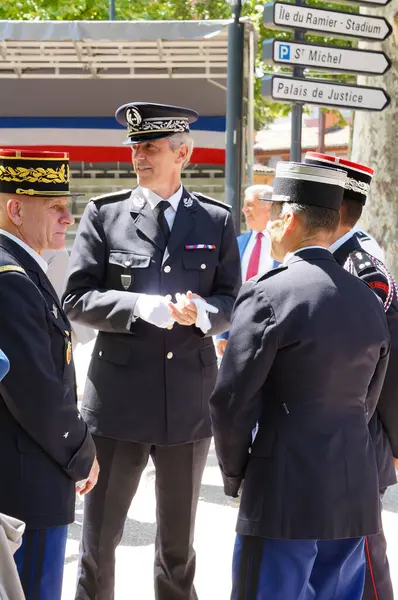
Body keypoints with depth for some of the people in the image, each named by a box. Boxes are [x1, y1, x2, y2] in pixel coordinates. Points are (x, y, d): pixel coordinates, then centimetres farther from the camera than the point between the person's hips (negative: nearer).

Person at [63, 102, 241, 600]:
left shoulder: (216, 220, 5)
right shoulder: (103, 214, 0)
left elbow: (230, 301, 6)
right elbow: (77, 299, -5)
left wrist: (202, 313, -17)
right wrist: (140, 307, -20)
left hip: (189, 401, 2)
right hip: (118, 397, -1)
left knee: (179, 540, 17)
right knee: (99, 538, 6)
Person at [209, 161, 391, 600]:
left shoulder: (268, 294, -13)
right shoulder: (368, 300, 8)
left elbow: (231, 401, -13)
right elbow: (367, 402, 14)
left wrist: (234, 473, 2)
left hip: (286, 495, -6)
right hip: (355, 494, 7)